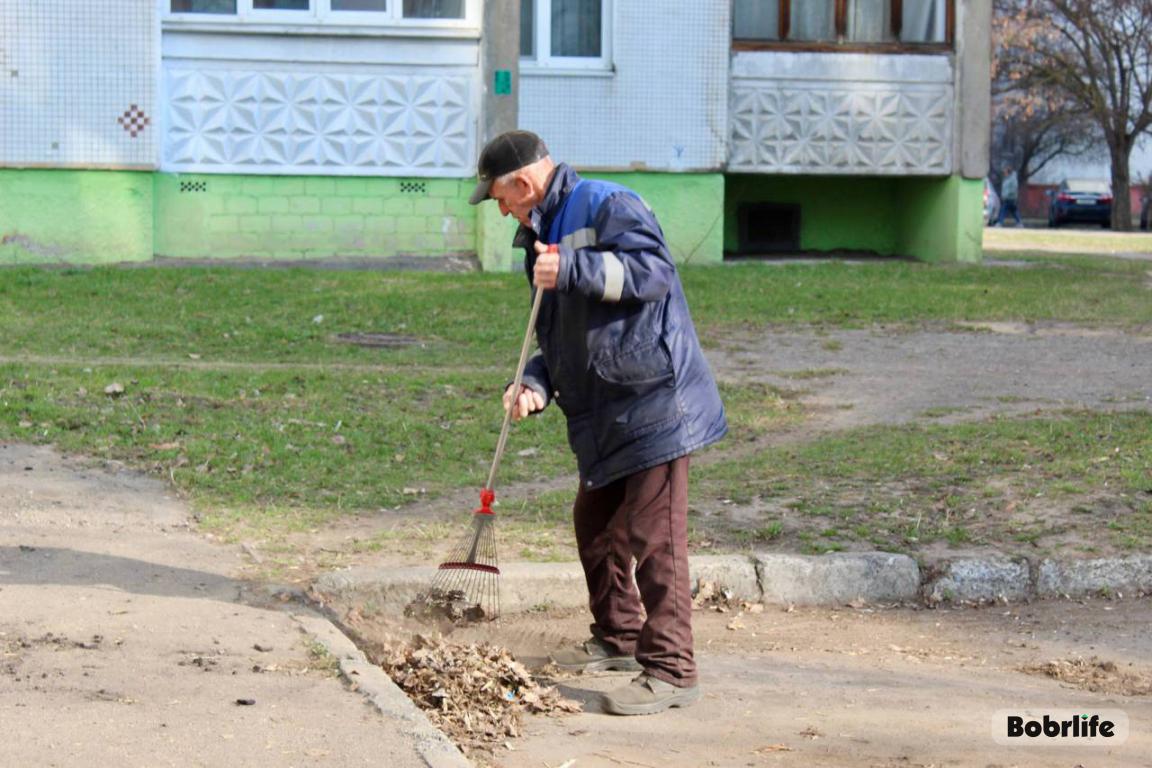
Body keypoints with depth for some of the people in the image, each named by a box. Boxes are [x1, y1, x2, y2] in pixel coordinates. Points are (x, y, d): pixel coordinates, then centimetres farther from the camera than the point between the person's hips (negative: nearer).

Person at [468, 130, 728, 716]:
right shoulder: (545, 235, 19)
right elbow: (557, 336, 20)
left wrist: (571, 269, -31)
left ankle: (670, 671, -6)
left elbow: (653, 270, -25)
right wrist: (535, 385, 1)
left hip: (653, 403, -10)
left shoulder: (607, 205, -10)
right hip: (602, 415, 10)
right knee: (595, 526, 20)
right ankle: (618, 639, 36)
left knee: (652, 537, -10)